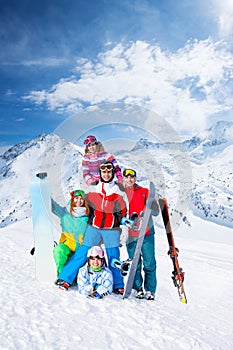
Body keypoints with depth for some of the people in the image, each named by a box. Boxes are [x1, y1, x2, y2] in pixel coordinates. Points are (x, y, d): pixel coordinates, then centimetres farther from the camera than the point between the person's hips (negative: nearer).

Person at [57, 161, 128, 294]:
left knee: (114, 256, 6)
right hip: (93, 226, 0)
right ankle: (65, 278, 12)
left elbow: (123, 210, 12)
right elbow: (87, 203, 15)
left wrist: (123, 224, 8)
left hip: (112, 228, 0)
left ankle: (118, 285, 21)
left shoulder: (119, 189, 5)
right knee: (83, 252, -1)